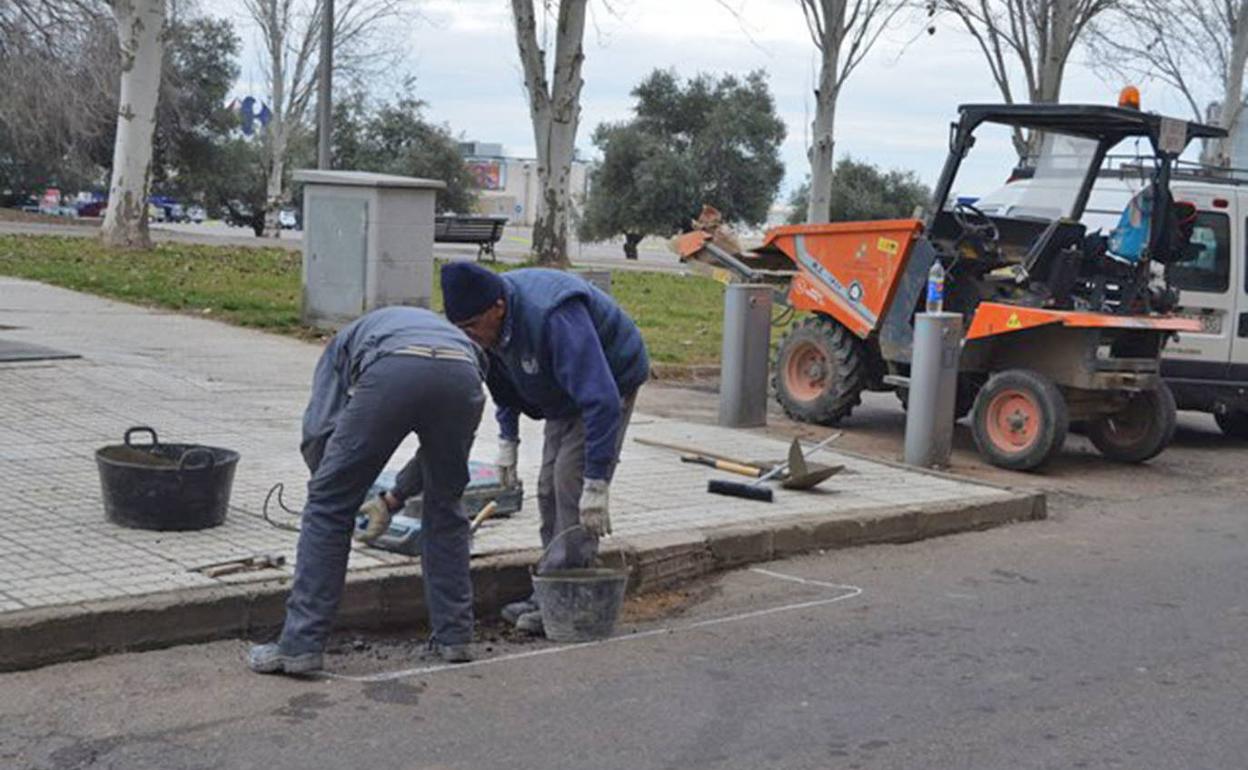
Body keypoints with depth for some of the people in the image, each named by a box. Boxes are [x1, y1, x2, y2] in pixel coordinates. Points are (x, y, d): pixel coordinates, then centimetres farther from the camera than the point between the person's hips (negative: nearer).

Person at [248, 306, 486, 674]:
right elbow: (440, 448, 40)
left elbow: (317, 432, 21)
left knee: (328, 507, 10)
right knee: (444, 511, 25)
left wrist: (331, 489, 36)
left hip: (392, 372, -3)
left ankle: (299, 644, 9)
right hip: (462, 376, 3)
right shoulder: (446, 330, 46)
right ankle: (454, 636, 29)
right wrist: (392, 499, 49)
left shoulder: (347, 340, 39)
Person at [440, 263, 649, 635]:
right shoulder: (492, 322, -13)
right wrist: (507, 440, 3)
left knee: (573, 482, -17)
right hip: (565, 393, 8)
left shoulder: (552, 319, -40)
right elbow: (503, 382, 9)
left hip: (611, 379, -8)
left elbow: (600, 399, -41)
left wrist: (596, 484, -41)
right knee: (549, 488, 5)